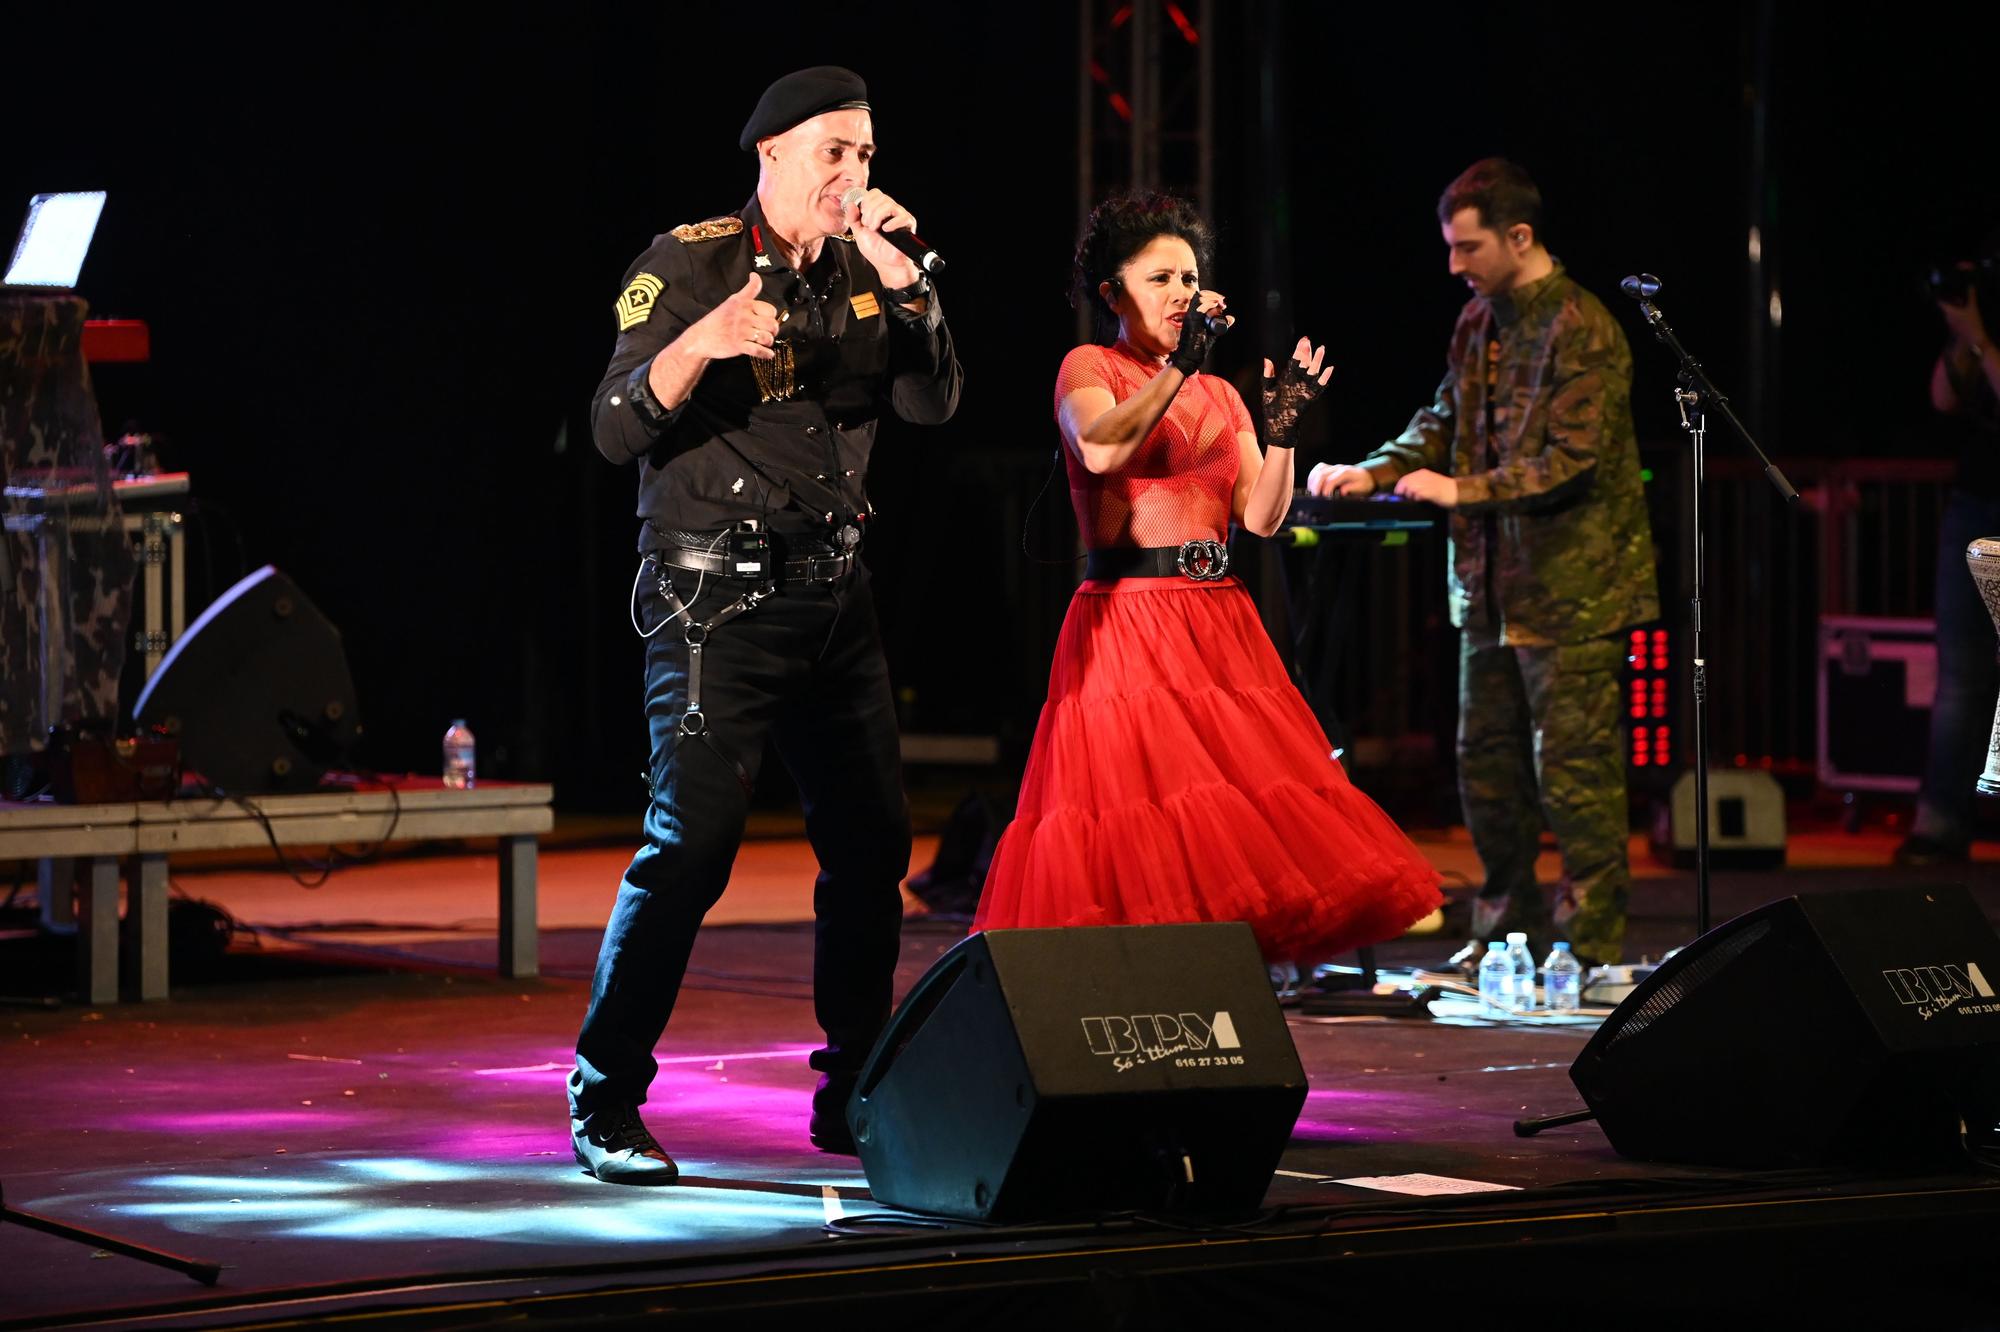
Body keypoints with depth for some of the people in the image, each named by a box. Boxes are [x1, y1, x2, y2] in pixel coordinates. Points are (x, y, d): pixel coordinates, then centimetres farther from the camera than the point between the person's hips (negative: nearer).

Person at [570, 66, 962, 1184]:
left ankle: (853, 1094, 19)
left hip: (835, 591, 7)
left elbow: (934, 403, 6)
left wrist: (903, 280, -6)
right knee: (692, 842, -14)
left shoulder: (860, 271, 12)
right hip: (718, 598, -7)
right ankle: (605, 1106, -9)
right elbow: (618, 429, -12)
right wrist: (698, 346, -30)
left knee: (873, 839, 8)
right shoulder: (689, 265, -6)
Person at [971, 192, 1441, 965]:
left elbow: (1262, 517, 8)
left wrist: (1281, 431, -7)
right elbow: (1099, 449, -21)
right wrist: (1179, 366, -25)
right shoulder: (1089, 369, 2)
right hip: (1127, 616, -6)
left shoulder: (1220, 396, 18)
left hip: (1219, 623, 6)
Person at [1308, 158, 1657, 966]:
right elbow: (1444, 423, 18)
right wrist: (1373, 473, 2)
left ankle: (1591, 950, 2)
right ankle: (1508, 938, 24)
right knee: (1487, 767, 13)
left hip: (1570, 590, -8)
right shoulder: (1479, 322, 12)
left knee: (1573, 775, -5)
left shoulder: (1581, 331, -15)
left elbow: (1573, 460, -20)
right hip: (1493, 587, 9)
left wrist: (1463, 490, -21)